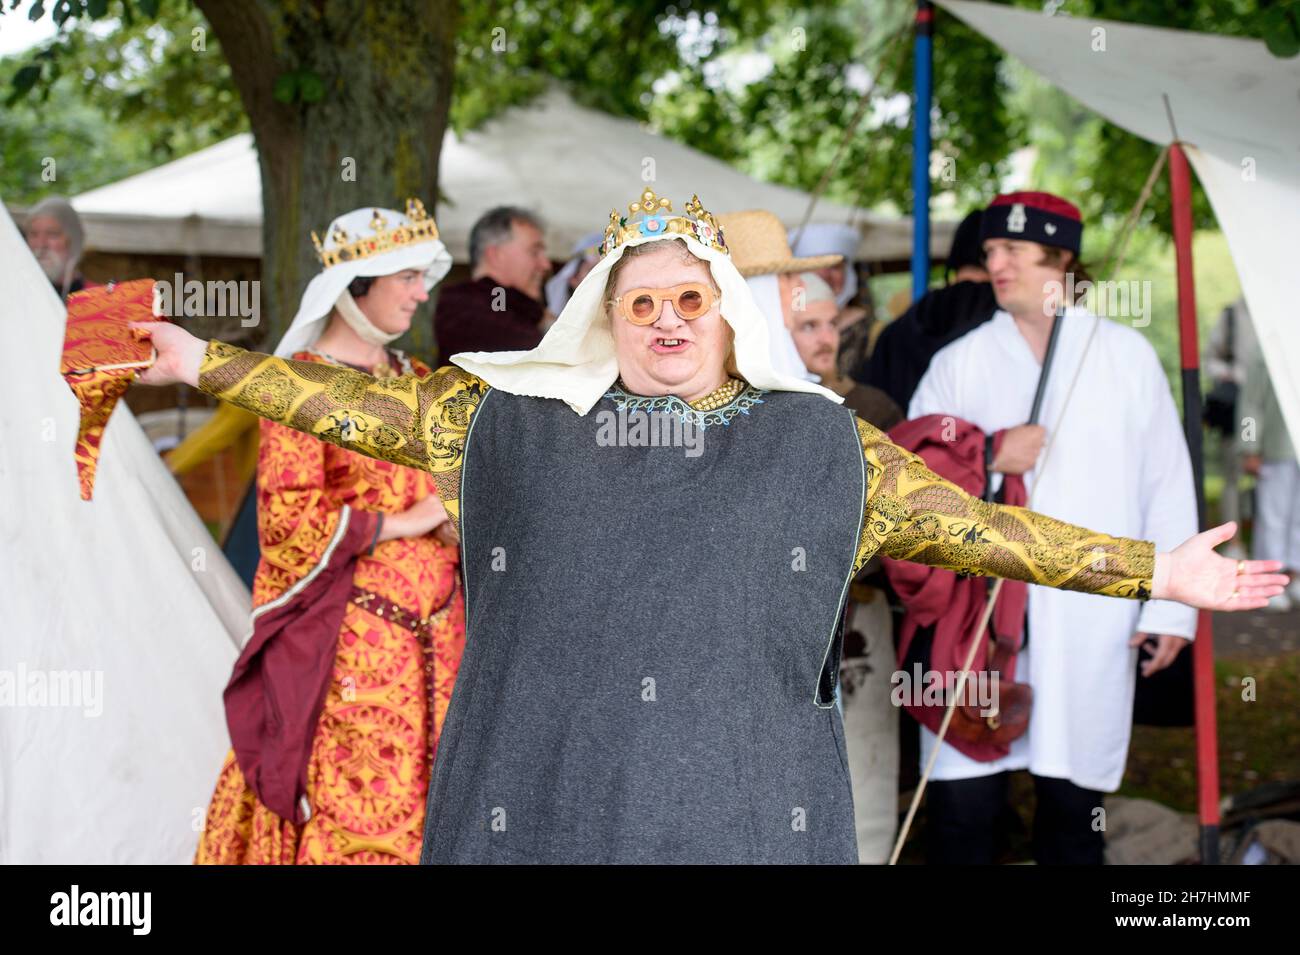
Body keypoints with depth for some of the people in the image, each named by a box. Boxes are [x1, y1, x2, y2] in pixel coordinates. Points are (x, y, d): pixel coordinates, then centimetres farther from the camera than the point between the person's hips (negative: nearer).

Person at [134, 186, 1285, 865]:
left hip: (744, 811, 0)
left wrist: (1157, 571, 9)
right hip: (547, 809, 1)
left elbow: (973, 525, 10)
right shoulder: (514, 424, 11)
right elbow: (360, 404, 15)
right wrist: (206, 360, 11)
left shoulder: (820, 446, 9)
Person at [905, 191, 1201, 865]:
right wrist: (989, 456, -9)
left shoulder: (1126, 355, 8)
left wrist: (1171, 606, 4)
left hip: (1092, 623, 0)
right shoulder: (958, 362, 9)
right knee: (962, 799, -4)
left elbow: (1168, 487, 9)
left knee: (1073, 798, 5)